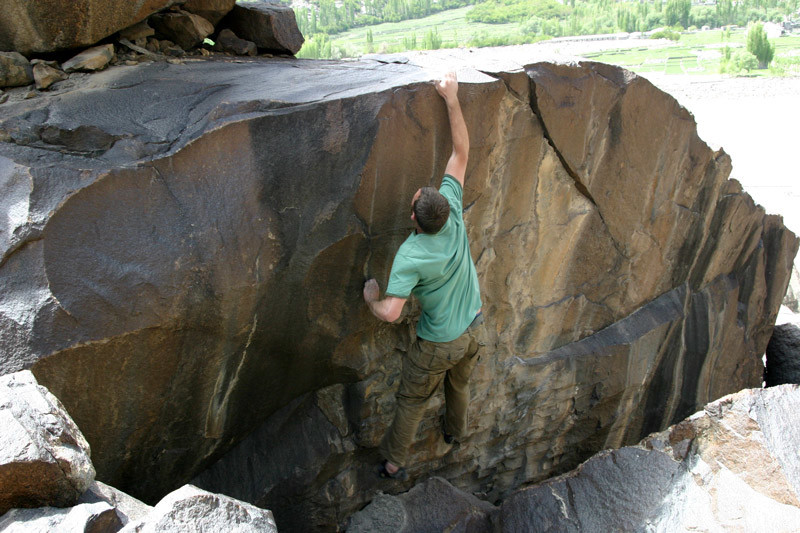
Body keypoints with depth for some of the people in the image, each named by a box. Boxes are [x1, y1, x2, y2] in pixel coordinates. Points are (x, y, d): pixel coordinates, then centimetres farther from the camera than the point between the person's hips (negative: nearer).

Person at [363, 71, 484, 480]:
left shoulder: (410, 256, -33)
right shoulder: (454, 215, -21)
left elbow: (390, 312, -37)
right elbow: (461, 153, -14)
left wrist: (371, 294, -15)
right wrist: (452, 99, -12)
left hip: (437, 345, -5)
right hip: (474, 331, 5)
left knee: (411, 401, 18)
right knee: (459, 384, 33)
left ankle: (393, 461, 36)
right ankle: (454, 431, 60)